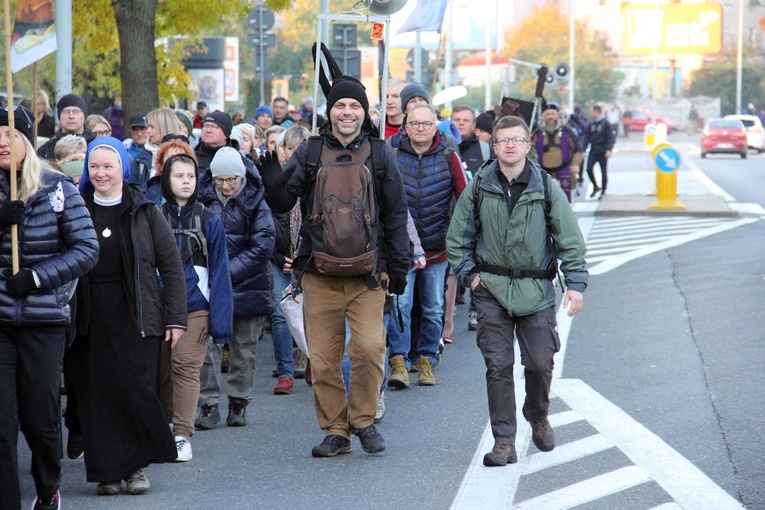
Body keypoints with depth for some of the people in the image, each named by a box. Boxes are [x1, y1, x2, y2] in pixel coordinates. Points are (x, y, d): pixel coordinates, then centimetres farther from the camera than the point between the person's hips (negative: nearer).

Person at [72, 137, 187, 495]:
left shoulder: (144, 211, 3)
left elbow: (172, 268, 4)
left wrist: (176, 318, -3)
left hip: (135, 318, -2)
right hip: (90, 321, 2)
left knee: (137, 389, -6)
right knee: (96, 395, 1)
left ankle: (136, 466, 9)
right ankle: (107, 470, 9)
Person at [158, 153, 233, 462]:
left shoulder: (209, 221, 4)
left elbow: (218, 272, 3)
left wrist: (219, 318, -3)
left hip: (195, 307, -2)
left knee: (186, 367, -10)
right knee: (159, 370, 6)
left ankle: (182, 436, -9)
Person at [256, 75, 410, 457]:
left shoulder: (380, 155, 7)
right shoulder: (309, 153, 7)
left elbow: (396, 214, 11)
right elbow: (283, 203, 4)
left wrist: (399, 265, 7)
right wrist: (273, 185, -18)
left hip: (367, 272, -1)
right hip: (319, 272, 1)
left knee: (369, 347, -15)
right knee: (323, 358, 1)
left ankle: (363, 418, 4)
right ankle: (335, 430, 13)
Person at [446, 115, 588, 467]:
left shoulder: (546, 188, 0)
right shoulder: (479, 188, 2)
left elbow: (570, 238, 2)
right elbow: (457, 237, 11)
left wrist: (575, 283, -5)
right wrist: (469, 275, 2)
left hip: (536, 290, 0)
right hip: (492, 291, 0)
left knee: (539, 364, 1)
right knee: (498, 366, -3)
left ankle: (538, 417, 31)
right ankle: (503, 441, 2)